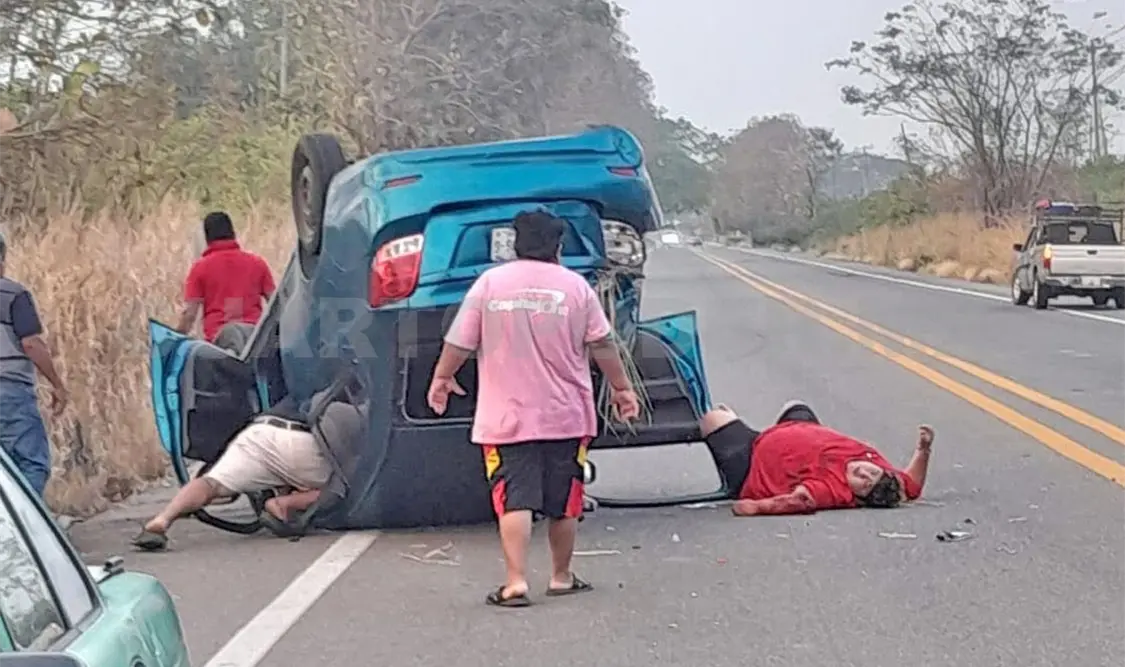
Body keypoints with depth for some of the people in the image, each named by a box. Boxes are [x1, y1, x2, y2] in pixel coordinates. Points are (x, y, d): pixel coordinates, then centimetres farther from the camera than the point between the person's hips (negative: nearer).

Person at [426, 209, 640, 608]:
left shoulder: (490, 282, -1)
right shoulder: (575, 286, 0)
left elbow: (460, 342, 1)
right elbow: (602, 344, 1)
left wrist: (441, 377, 16)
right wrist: (621, 387, 13)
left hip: (506, 418, -1)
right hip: (566, 416, 1)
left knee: (514, 499, -3)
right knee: (564, 502, 12)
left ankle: (516, 582, -12)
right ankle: (561, 578, 21)